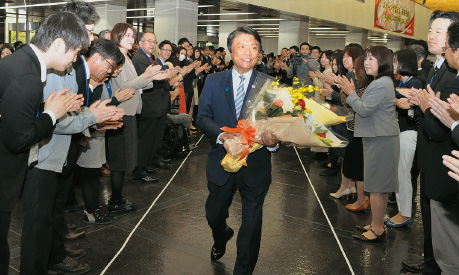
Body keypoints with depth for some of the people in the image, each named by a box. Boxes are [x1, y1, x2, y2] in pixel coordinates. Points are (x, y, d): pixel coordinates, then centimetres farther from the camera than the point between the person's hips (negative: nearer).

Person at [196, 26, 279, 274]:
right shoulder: (214, 82, 2)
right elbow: (203, 117, -5)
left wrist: (273, 140, -31)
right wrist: (222, 134, -24)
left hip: (255, 167, -1)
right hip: (222, 163, 2)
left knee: (251, 227, 11)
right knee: (214, 216, 22)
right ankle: (221, 237, 59)